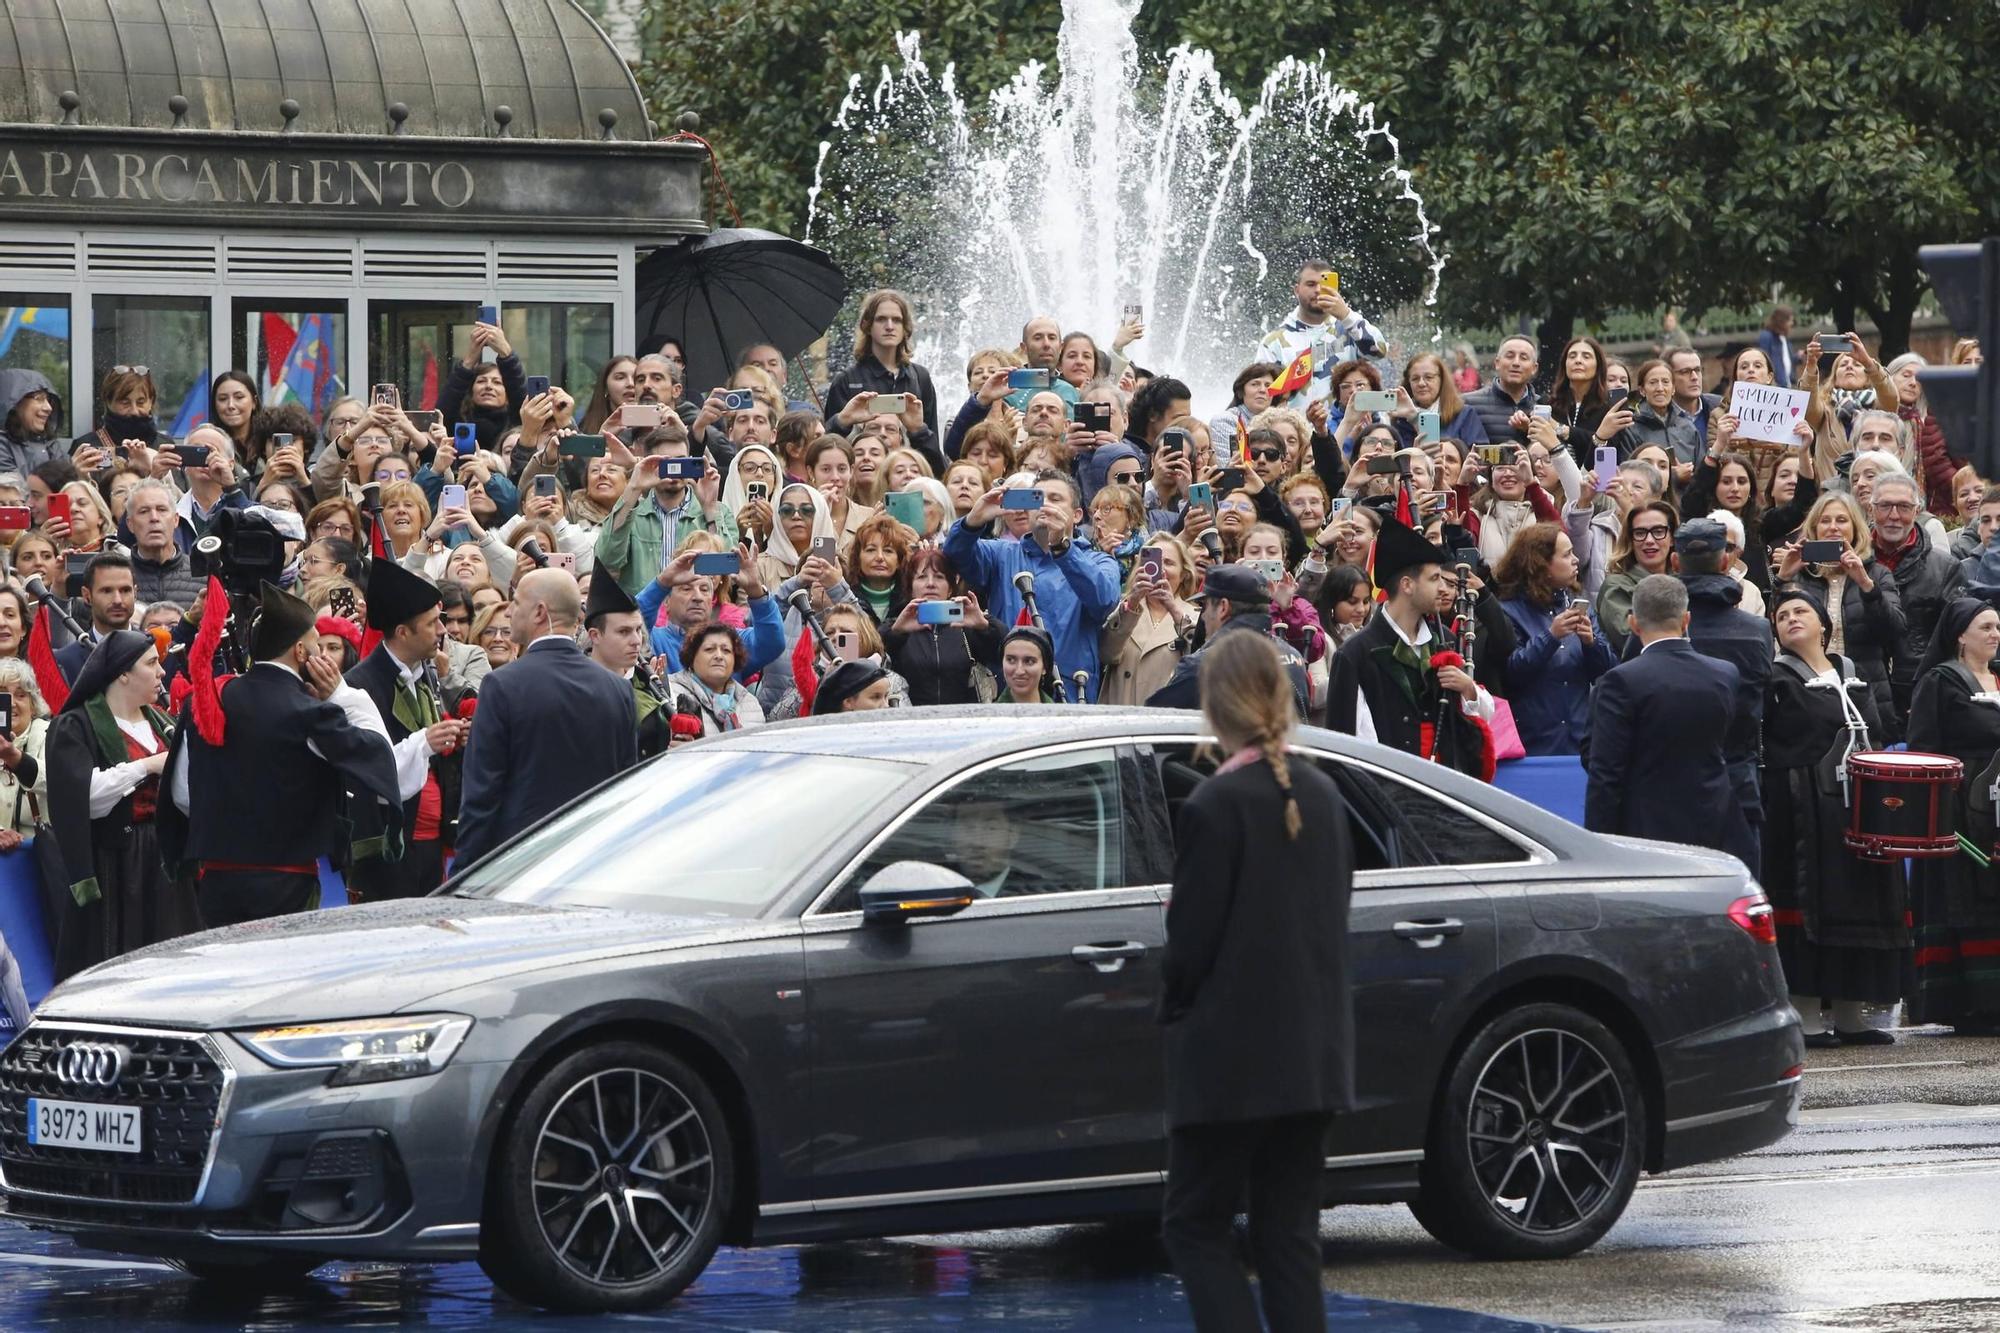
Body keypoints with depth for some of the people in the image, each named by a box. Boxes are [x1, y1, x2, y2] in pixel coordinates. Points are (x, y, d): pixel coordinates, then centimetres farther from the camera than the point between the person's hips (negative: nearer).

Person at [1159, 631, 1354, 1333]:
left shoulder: (1213, 807, -15)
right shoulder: (1323, 795, 6)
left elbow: (1190, 941, -12)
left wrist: (1174, 1013, 4)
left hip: (1231, 1057, -6)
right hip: (1313, 1053, 7)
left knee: (1196, 1227, 3)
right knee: (1288, 1234, 10)